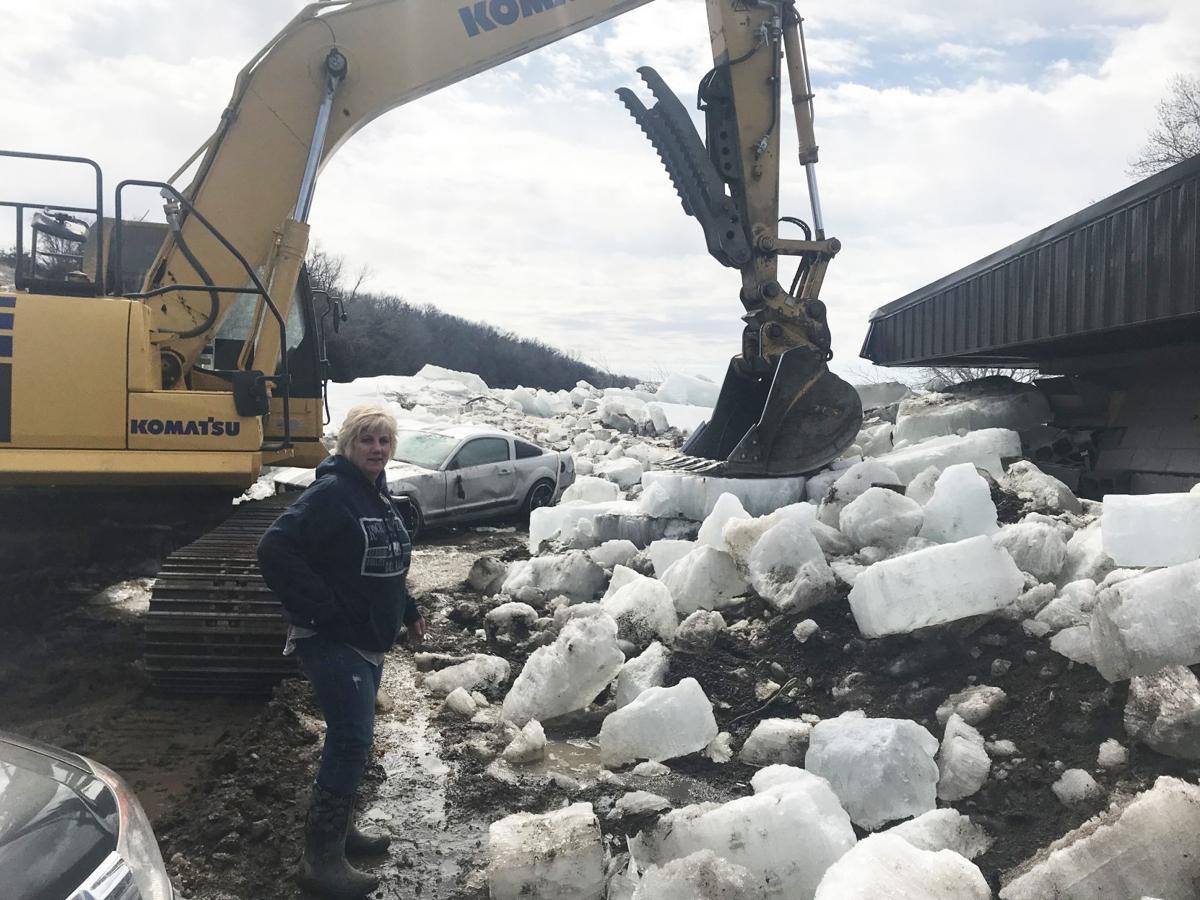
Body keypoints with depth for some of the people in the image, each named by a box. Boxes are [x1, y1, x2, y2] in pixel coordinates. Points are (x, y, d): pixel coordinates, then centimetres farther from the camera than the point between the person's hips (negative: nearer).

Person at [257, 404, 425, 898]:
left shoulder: (378, 496, 11)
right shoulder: (331, 493, -18)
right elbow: (275, 551, -26)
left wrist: (408, 610, 17)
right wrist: (321, 610, -23)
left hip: (367, 640, 9)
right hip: (333, 640, -9)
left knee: (352, 736, 17)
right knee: (353, 738, -10)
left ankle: (340, 827, 33)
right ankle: (321, 858, 0)